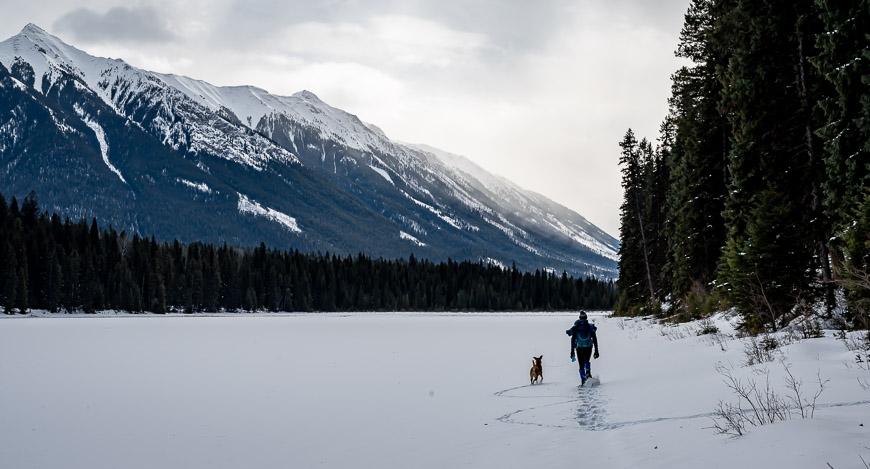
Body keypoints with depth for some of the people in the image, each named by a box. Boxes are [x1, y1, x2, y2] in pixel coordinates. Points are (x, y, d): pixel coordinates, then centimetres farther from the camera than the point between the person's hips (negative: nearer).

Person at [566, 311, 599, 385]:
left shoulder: (575, 328, 2)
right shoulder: (591, 327, 2)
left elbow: (573, 340, 1)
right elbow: (595, 340, 0)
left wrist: (572, 351, 4)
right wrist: (596, 351, 3)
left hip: (579, 348, 0)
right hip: (588, 347, 0)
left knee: (581, 365, 8)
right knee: (587, 361, 20)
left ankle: (583, 381, 1)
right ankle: (588, 372, -8)